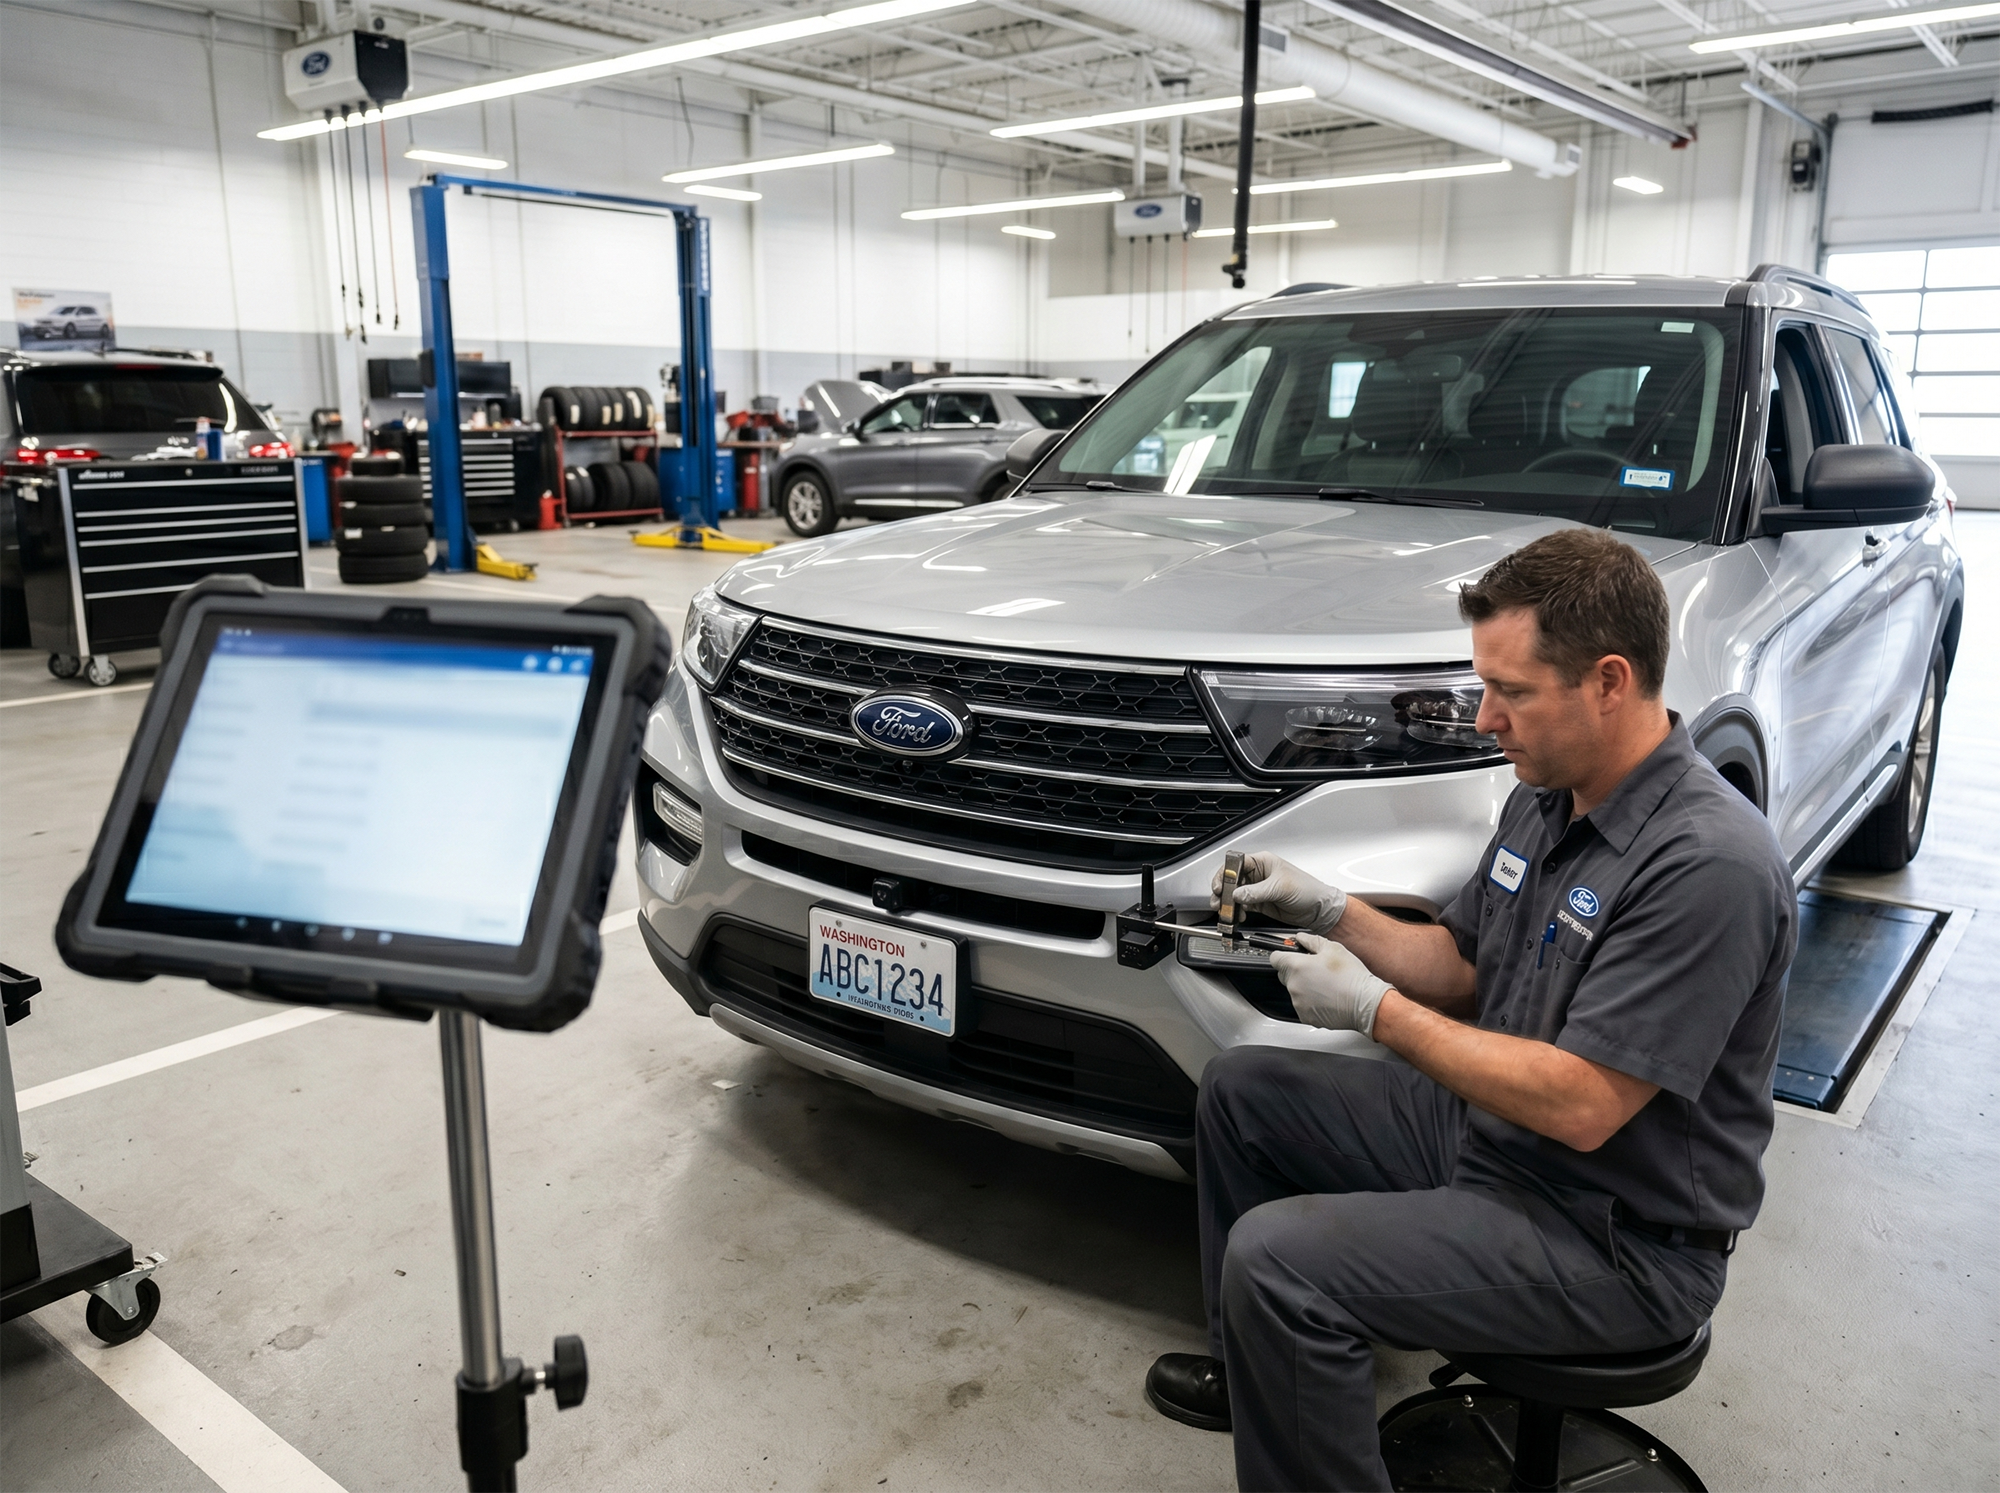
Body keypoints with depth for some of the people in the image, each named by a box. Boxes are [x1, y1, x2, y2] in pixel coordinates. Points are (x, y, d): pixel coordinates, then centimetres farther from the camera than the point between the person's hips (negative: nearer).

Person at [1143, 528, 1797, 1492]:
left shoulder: (1708, 864, -28)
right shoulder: (1545, 797, 2)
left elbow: (1581, 1108, -29)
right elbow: (1461, 966, 13)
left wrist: (1375, 1008, -21)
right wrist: (1327, 909, -2)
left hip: (1621, 1239, -9)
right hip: (1486, 1130, 10)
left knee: (1278, 1260, -25)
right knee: (1240, 1090, 12)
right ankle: (1261, 1375, 28)